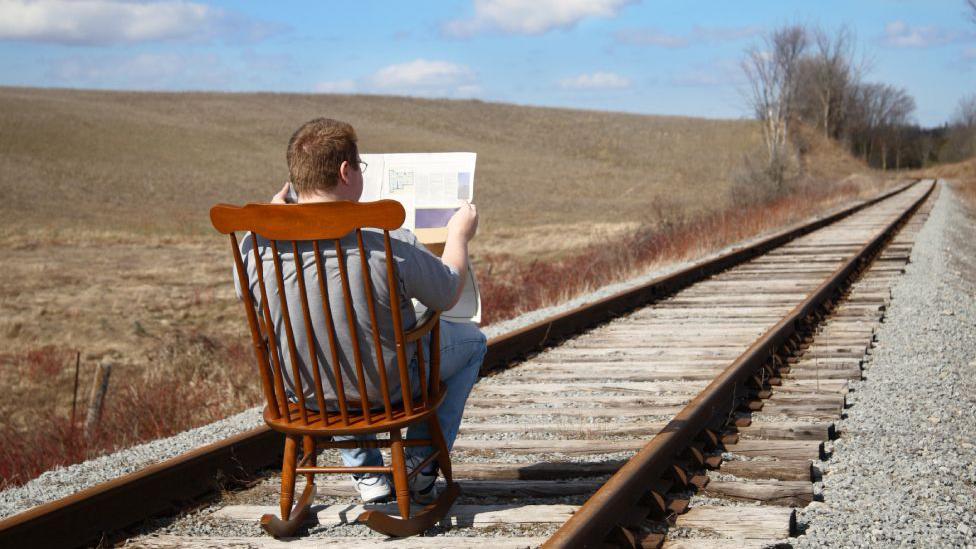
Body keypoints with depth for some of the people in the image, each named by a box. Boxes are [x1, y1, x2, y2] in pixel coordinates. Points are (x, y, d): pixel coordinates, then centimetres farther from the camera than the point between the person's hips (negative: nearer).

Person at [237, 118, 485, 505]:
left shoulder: (257, 247, -19)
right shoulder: (390, 245, -29)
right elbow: (448, 295, -11)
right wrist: (459, 234, 8)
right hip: (389, 390, -3)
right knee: (471, 341, 25)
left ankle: (366, 474, 36)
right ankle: (420, 466, 24)